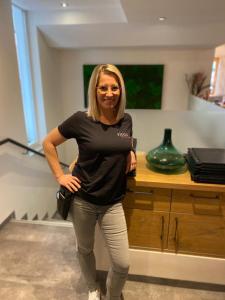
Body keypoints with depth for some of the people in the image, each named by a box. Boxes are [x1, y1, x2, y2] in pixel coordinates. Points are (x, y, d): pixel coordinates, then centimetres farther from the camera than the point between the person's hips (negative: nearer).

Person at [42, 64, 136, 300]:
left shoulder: (126, 120, -1)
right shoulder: (81, 120, -12)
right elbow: (48, 143, -1)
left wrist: (130, 153, -1)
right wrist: (59, 176, -5)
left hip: (112, 203, 2)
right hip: (82, 200, -2)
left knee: (122, 263, 6)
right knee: (85, 249, 21)